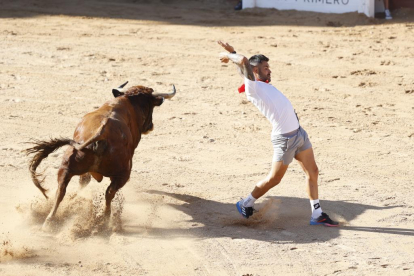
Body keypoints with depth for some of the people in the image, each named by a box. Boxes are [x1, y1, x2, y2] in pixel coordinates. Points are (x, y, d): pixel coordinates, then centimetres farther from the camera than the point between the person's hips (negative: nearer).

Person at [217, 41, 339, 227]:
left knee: (312, 172, 8)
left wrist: (230, 53, 17)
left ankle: (317, 215, 15)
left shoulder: (263, 85, 14)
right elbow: (244, 62, -25)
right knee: (274, 179, 3)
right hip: (284, 138, -9)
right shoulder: (252, 87, -12)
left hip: (298, 132, 9)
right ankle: (245, 204, 23)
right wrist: (230, 55, -8)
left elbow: (243, 63, 28)